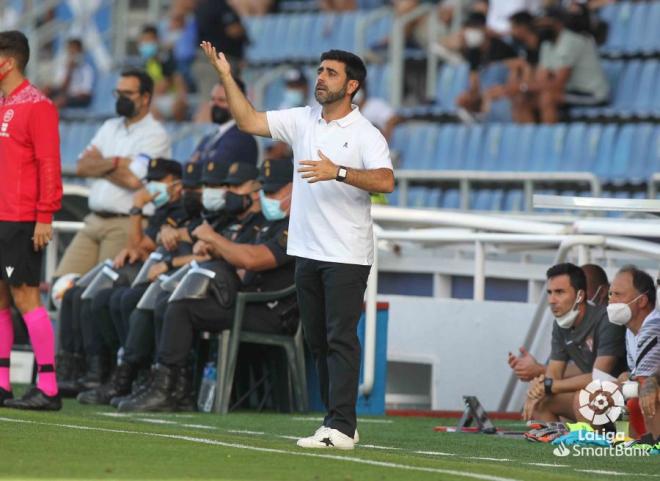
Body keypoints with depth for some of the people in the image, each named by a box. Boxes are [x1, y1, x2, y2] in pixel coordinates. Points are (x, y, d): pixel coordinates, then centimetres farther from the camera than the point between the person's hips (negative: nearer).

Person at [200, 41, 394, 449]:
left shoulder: (367, 134, -8)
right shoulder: (302, 120, 10)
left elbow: (386, 181, -21)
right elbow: (249, 121, 8)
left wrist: (338, 172, -32)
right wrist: (227, 76, 0)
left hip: (347, 256, -7)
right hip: (307, 251, 7)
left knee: (341, 339, -10)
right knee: (318, 339, 8)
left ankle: (340, 427, -14)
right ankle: (342, 423, 14)